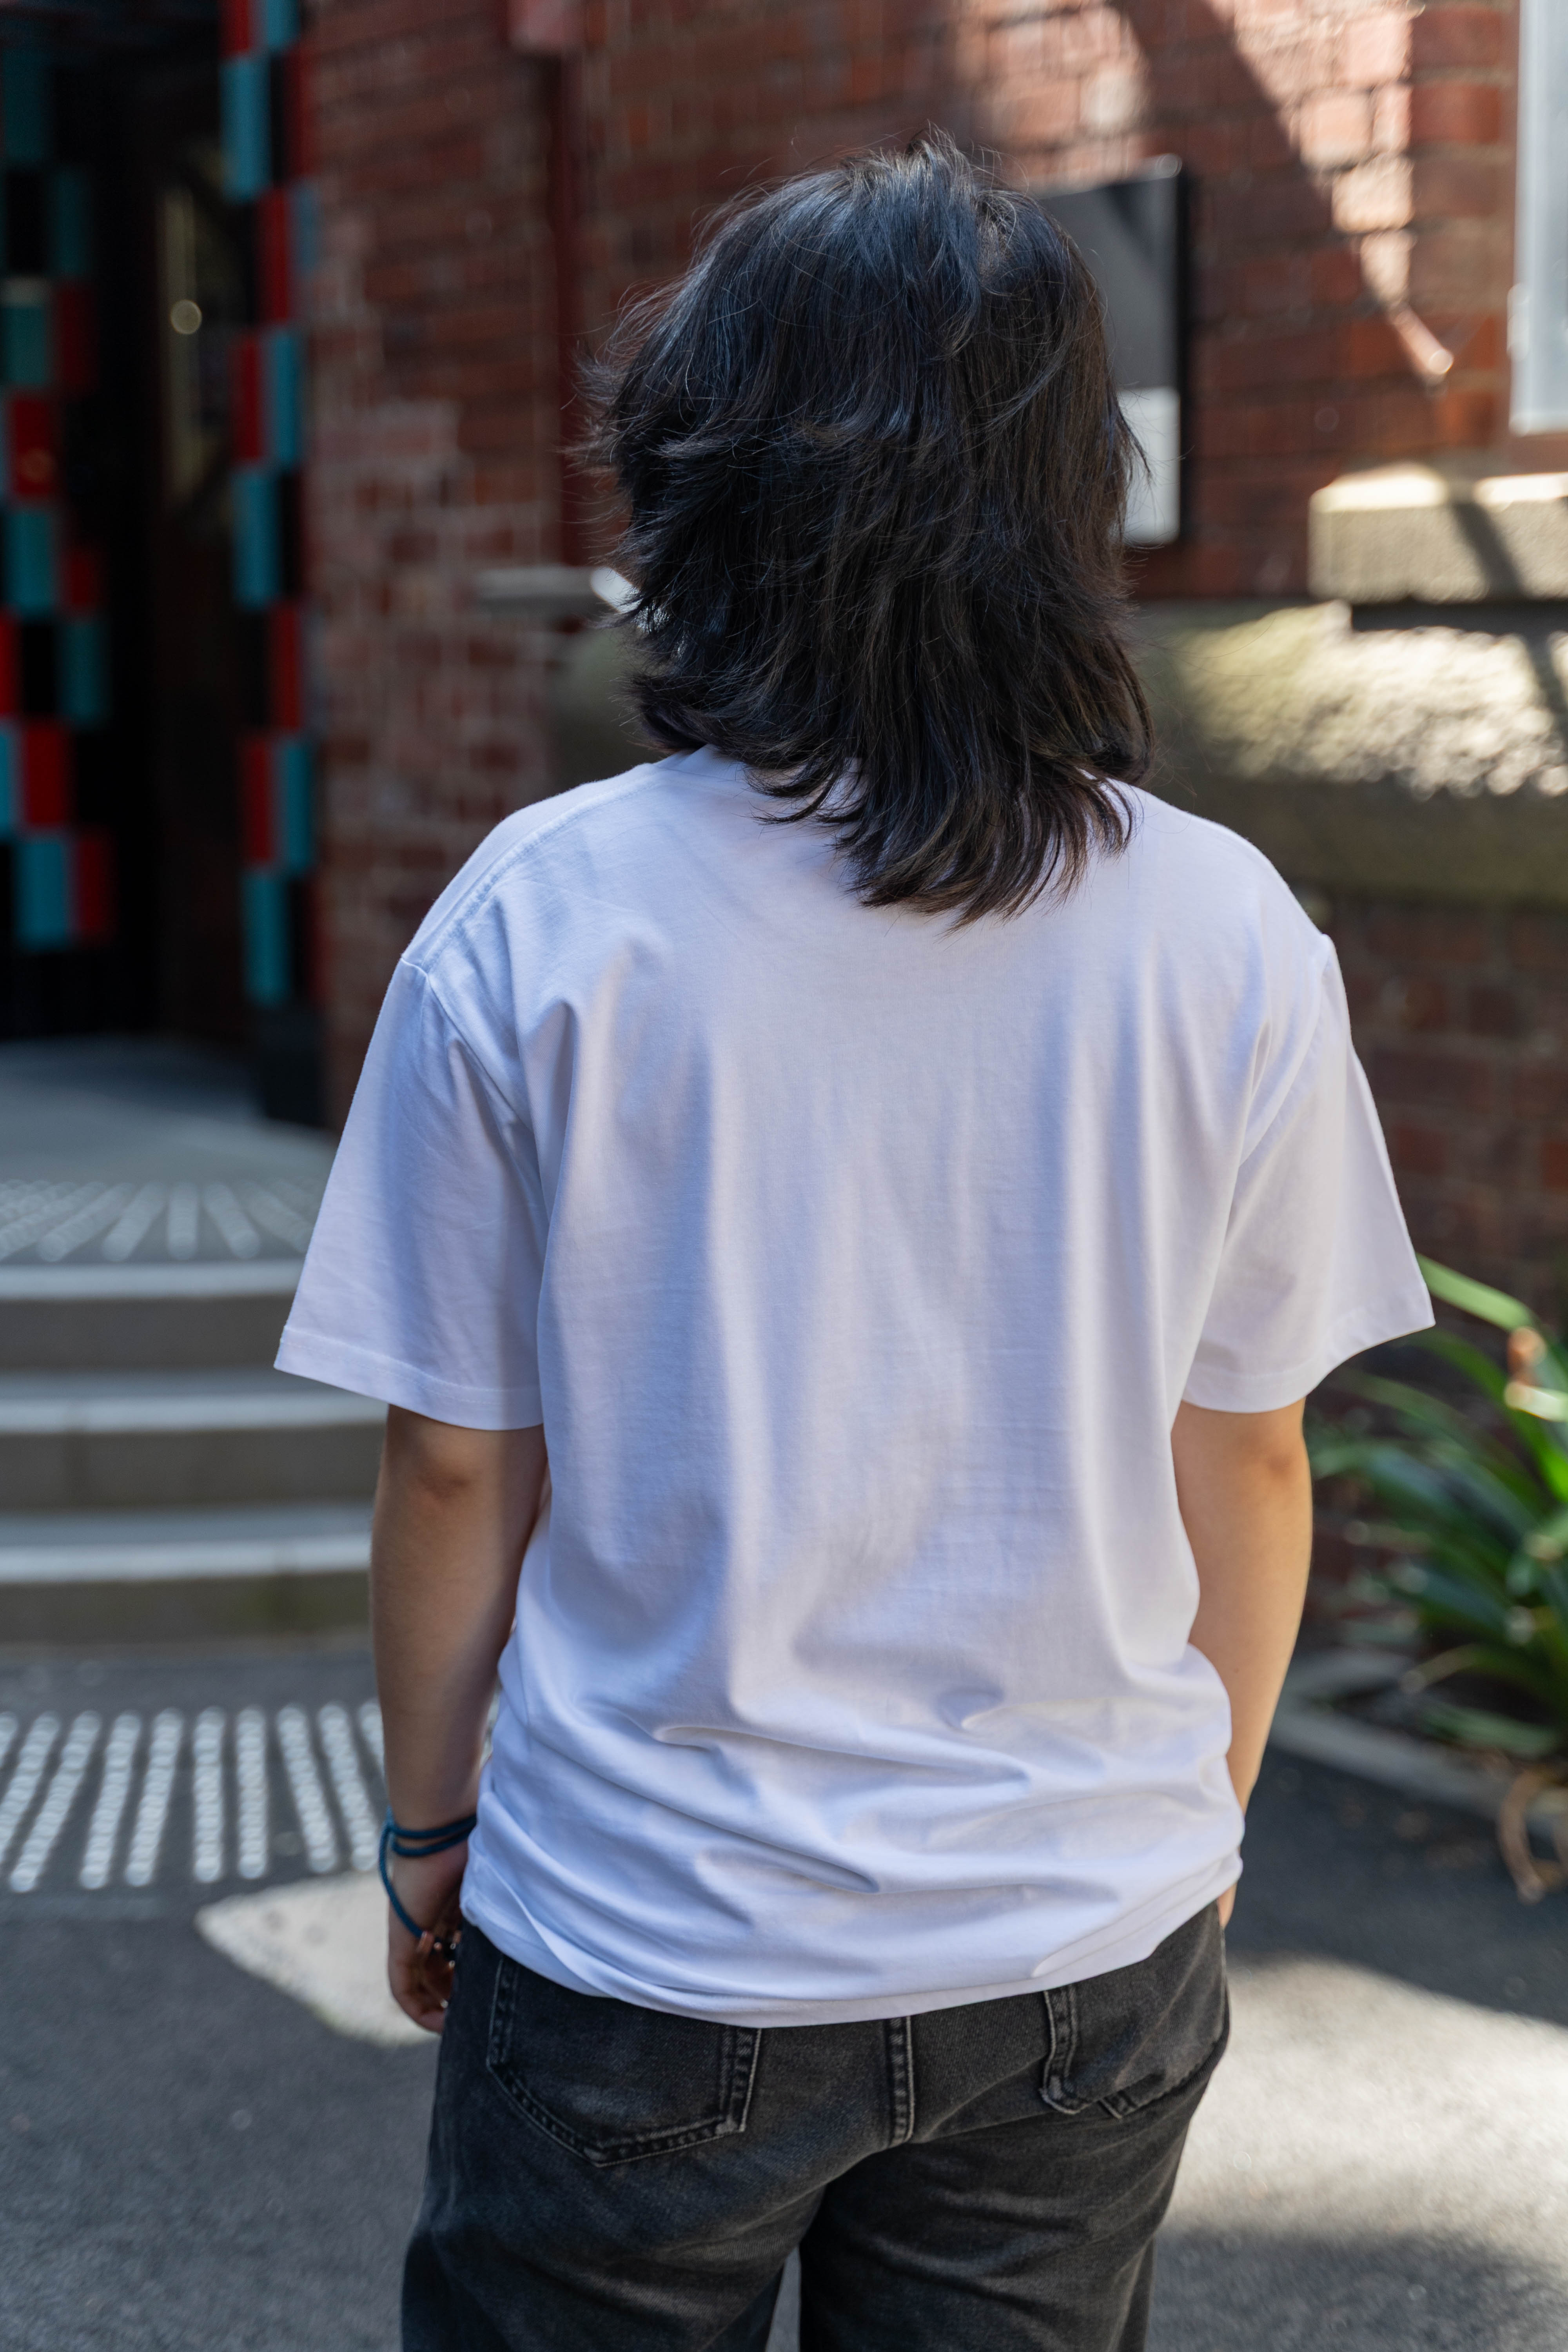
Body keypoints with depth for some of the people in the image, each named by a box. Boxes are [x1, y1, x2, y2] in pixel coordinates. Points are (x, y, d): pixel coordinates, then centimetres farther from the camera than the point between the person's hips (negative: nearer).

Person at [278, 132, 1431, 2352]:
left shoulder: (535, 921, -13)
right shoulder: (1225, 937, -9)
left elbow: (455, 1463, -7)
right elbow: (1247, 1461, -1)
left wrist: (430, 1825, 9)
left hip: (644, 1956, -1)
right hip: (1085, 1948, 2)